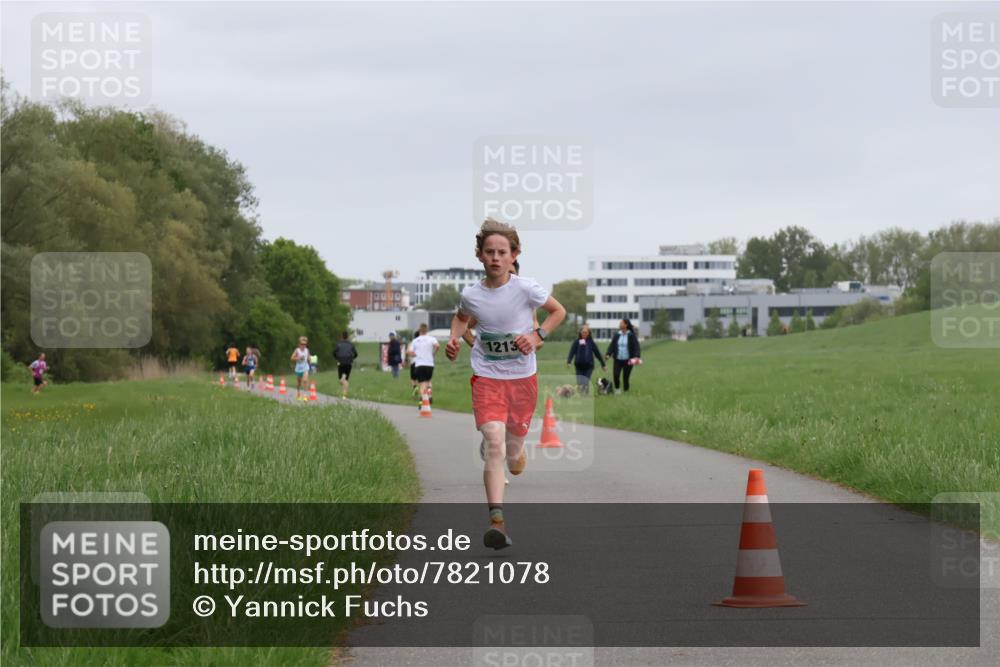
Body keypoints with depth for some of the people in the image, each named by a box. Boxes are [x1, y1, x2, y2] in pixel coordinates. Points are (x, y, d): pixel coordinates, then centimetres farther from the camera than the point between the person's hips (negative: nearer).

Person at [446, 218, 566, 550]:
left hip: (522, 376, 1)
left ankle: (516, 452, 55)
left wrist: (537, 336, -11)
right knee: (494, 442, -18)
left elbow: (559, 311, 3)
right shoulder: (471, 294, -6)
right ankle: (496, 520, -25)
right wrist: (455, 338, -1)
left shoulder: (525, 289, -11)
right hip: (486, 376, -1)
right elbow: (461, 317, 18)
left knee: (514, 442, 14)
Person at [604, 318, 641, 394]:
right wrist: (608, 354, -9)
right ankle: (617, 389, 7)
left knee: (625, 377, -1)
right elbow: (612, 345, 7)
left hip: (627, 361, -3)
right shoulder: (616, 335, 7)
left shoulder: (632, 336, -5)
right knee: (616, 374, -14)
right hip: (618, 359, 3)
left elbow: (636, 347, -9)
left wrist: (636, 357, -23)